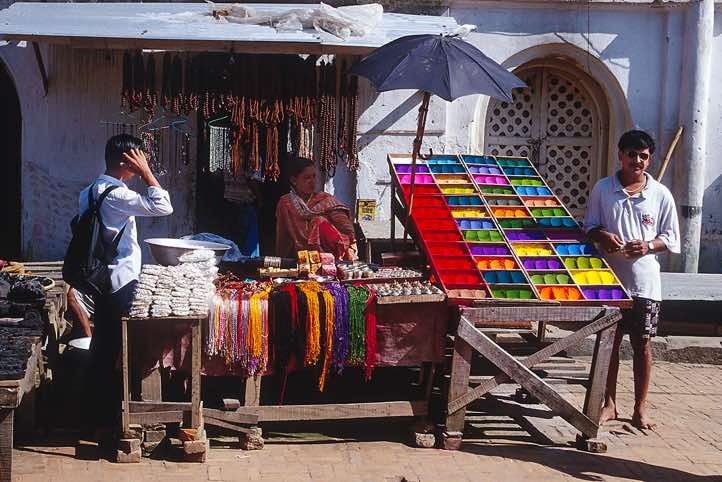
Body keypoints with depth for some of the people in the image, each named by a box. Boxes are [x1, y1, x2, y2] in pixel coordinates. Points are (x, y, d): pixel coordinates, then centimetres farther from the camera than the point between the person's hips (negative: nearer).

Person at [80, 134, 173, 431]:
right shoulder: (114, 193, -20)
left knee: (104, 346, 15)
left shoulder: (94, 189, 10)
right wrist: (146, 172, -19)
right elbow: (163, 207, -27)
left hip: (104, 280, 10)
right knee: (115, 350, 0)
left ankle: (102, 412, 25)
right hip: (120, 283, -10)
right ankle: (109, 417, 8)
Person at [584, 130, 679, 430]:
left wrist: (648, 245, -14)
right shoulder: (602, 189, 1)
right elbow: (589, 226, 8)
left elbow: (671, 238, 5)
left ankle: (640, 408, 16)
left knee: (642, 344, 5)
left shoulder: (661, 195, 0)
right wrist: (602, 236, -14)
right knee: (609, 341, 8)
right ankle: (609, 404, 21)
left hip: (644, 283, -1)